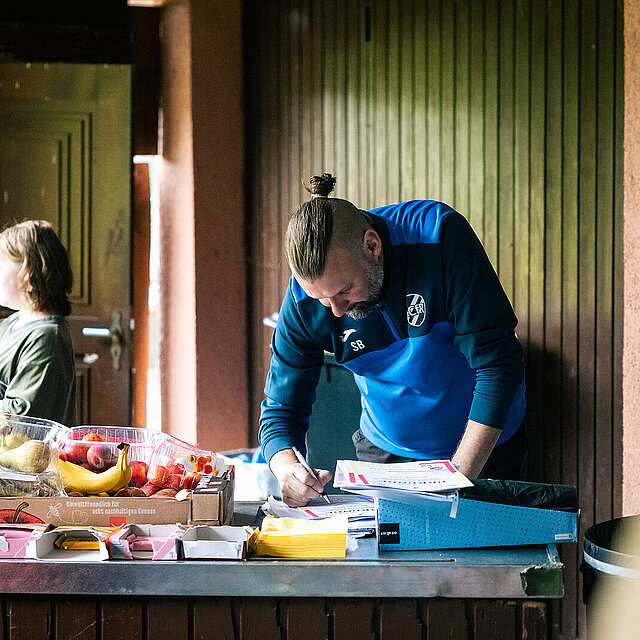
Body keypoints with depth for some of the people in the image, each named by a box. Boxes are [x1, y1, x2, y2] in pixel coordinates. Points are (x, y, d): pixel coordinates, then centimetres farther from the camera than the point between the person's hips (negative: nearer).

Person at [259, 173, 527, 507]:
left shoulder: (438, 235, -26)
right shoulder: (303, 297, -17)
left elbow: (498, 365, -25)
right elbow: (281, 411, -8)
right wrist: (288, 469, -32)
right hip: (385, 452, 1)